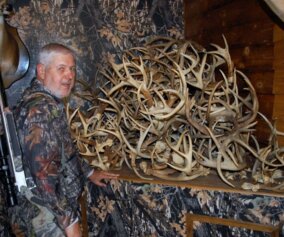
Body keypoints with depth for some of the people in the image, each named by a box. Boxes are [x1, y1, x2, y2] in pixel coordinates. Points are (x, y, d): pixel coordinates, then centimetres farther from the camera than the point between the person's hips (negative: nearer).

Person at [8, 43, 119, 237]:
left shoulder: (49, 102, 7)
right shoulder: (41, 109, -25)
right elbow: (43, 173, -29)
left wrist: (89, 172, 23)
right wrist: (69, 221, -22)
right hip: (49, 216, -9)